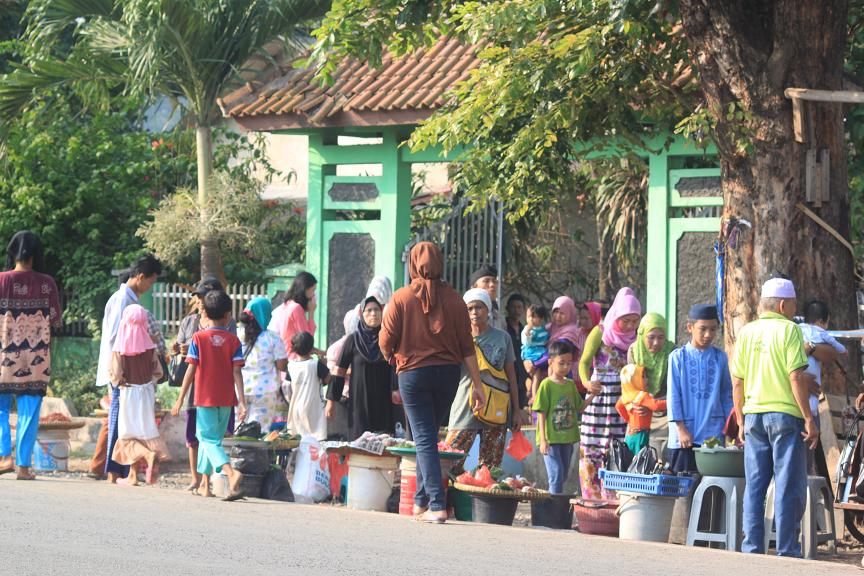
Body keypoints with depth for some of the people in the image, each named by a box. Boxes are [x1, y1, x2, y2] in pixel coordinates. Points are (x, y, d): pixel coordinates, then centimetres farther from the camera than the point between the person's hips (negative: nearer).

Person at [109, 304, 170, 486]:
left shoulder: (120, 348, -14)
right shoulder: (149, 346, -5)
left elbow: (115, 374, -13)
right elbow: (157, 371, -1)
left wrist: (119, 382, 7)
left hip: (128, 393, -3)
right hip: (147, 392, 3)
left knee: (127, 435, 4)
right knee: (144, 432, 12)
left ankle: (149, 456, -24)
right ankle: (132, 475, 14)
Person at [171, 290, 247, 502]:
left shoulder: (198, 338, -5)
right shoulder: (234, 341, 0)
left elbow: (191, 370, -7)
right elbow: (237, 372, -6)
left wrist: (180, 399, -2)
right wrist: (242, 402, -6)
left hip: (204, 398, -3)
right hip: (226, 399, 3)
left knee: (210, 440, -3)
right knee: (213, 438, 18)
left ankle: (230, 472, -28)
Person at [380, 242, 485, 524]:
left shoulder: (401, 298, -6)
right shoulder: (454, 299, 0)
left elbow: (386, 341, -6)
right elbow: (467, 346, 0)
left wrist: (392, 358, 17)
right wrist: (477, 384, 4)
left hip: (413, 373, -3)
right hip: (448, 373, 3)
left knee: (425, 439, -2)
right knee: (428, 436, 18)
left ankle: (436, 505, -12)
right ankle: (421, 500, 21)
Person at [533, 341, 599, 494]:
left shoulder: (571, 385, 10)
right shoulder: (546, 385, -7)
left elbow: (579, 408, 17)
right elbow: (541, 414, -9)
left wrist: (592, 395, 2)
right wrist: (543, 439, -14)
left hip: (567, 438, 6)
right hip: (551, 439, -6)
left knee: (564, 476, 12)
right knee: (556, 475, -12)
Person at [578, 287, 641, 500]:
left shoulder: (635, 338, 10)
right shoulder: (601, 332, -1)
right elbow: (584, 361, -7)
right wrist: (587, 383, -27)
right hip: (599, 399, -3)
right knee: (592, 450, -4)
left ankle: (613, 497, 3)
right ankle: (592, 497, 1)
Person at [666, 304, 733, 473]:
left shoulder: (720, 357, 7)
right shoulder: (678, 357, 0)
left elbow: (727, 394, 13)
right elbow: (673, 395, -1)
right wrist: (681, 428, -6)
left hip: (713, 433, 2)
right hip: (684, 434, -2)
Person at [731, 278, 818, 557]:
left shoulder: (746, 332, 8)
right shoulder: (788, 329, -7)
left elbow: (737, 382, 9)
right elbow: (796, 377, -13)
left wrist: (741, 422, 16)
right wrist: (809, 419, -10)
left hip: (753, 416, 5)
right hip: (785, 413, -5)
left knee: (754, 486, 9)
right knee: (789, 487, -1)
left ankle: (752, 548, 8)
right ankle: (787, 552, -2)